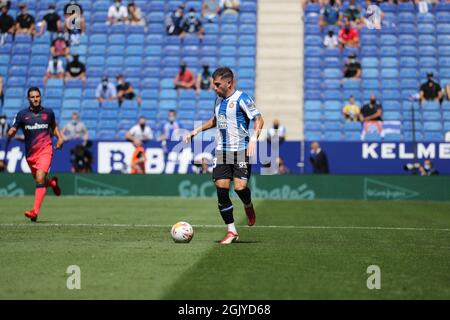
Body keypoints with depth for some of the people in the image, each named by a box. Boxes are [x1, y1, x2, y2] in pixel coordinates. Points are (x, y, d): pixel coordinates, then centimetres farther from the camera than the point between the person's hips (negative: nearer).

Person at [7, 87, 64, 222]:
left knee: (40, 179, -19)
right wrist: (11, 132, -21)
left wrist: (60, 138, 7)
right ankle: (52, 182, 50)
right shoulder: (22, 114, 2)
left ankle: (35, 211, -24)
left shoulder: (48, 112, 5)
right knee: (39, 180, 14)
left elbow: (54, 127, 23)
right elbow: (12, 132, 2)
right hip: (30, 152, 2)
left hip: (45, 150, -2)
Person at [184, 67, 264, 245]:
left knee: (240, 187, -18)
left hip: (241, 150, -6)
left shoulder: (241, 98, -9)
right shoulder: (218, 99, 13)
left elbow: (259, 119, -13)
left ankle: (248, 207, 20)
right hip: (221, 150, 6)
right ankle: (232, 231, 7)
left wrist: (254, 138, -27)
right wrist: (197, 130, 23)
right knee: (221, 188, -3)